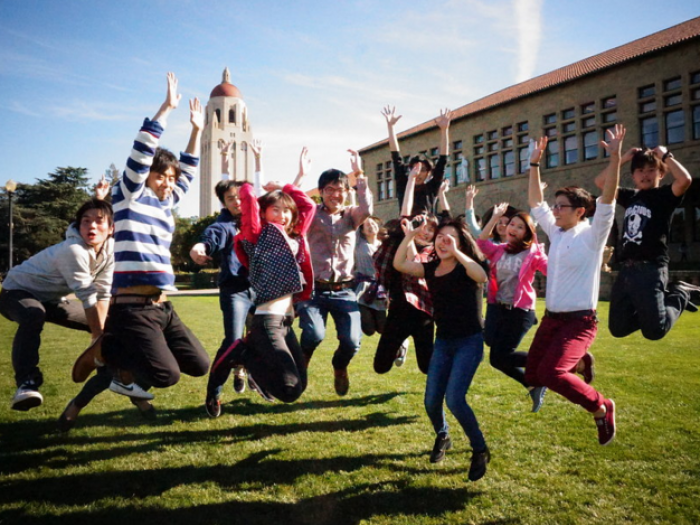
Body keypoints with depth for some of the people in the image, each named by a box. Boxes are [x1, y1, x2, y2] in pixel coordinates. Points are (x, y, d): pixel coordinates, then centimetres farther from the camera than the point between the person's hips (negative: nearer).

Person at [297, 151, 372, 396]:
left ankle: (340, 367, 25)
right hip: (314, 289, -1)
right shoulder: (311, 214, 4)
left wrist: (359, 174, -15)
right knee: (314, 334, -24)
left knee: (352, 340, -14)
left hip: (344, 291, 2)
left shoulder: (351, 215, 8)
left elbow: (367, 210, -14)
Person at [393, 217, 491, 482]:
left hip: (469, 342, -5)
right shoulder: (431, 268, 5)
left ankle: (480, 451, 6)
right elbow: (399, 264, -5)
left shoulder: (466, 267, -10)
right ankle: (442, 437, 36)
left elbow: (481, 276, -33)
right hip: (443, 341, 5)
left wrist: (456, 252, -37)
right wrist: (408, 237, -15)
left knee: (454, 399, -17)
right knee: (431, 401, 4)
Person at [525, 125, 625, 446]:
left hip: (579, 320, -7)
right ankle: (577, 361, 37)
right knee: (532, 376, 8)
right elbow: (535, 202, 14)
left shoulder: (592, 235, -8)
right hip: (551, 318, 7)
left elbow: (608, 198, -21)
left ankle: (601, 408, 2)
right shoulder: (556, 233, 8)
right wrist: (534, 163, 10)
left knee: (551, 373, -25)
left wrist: (615, 157, -28)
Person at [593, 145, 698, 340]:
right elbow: (601, 182, 17)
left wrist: (665, 155, -7)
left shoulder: (664, 195, 0)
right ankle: (666, 296, 24)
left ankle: (680, 294, 16)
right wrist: (622, 159, 11)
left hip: (650, 269, -6)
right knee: (618, 328, 8)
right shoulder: (630, 196, 16)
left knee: (654, 330, -11)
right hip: (626, 269, 6)